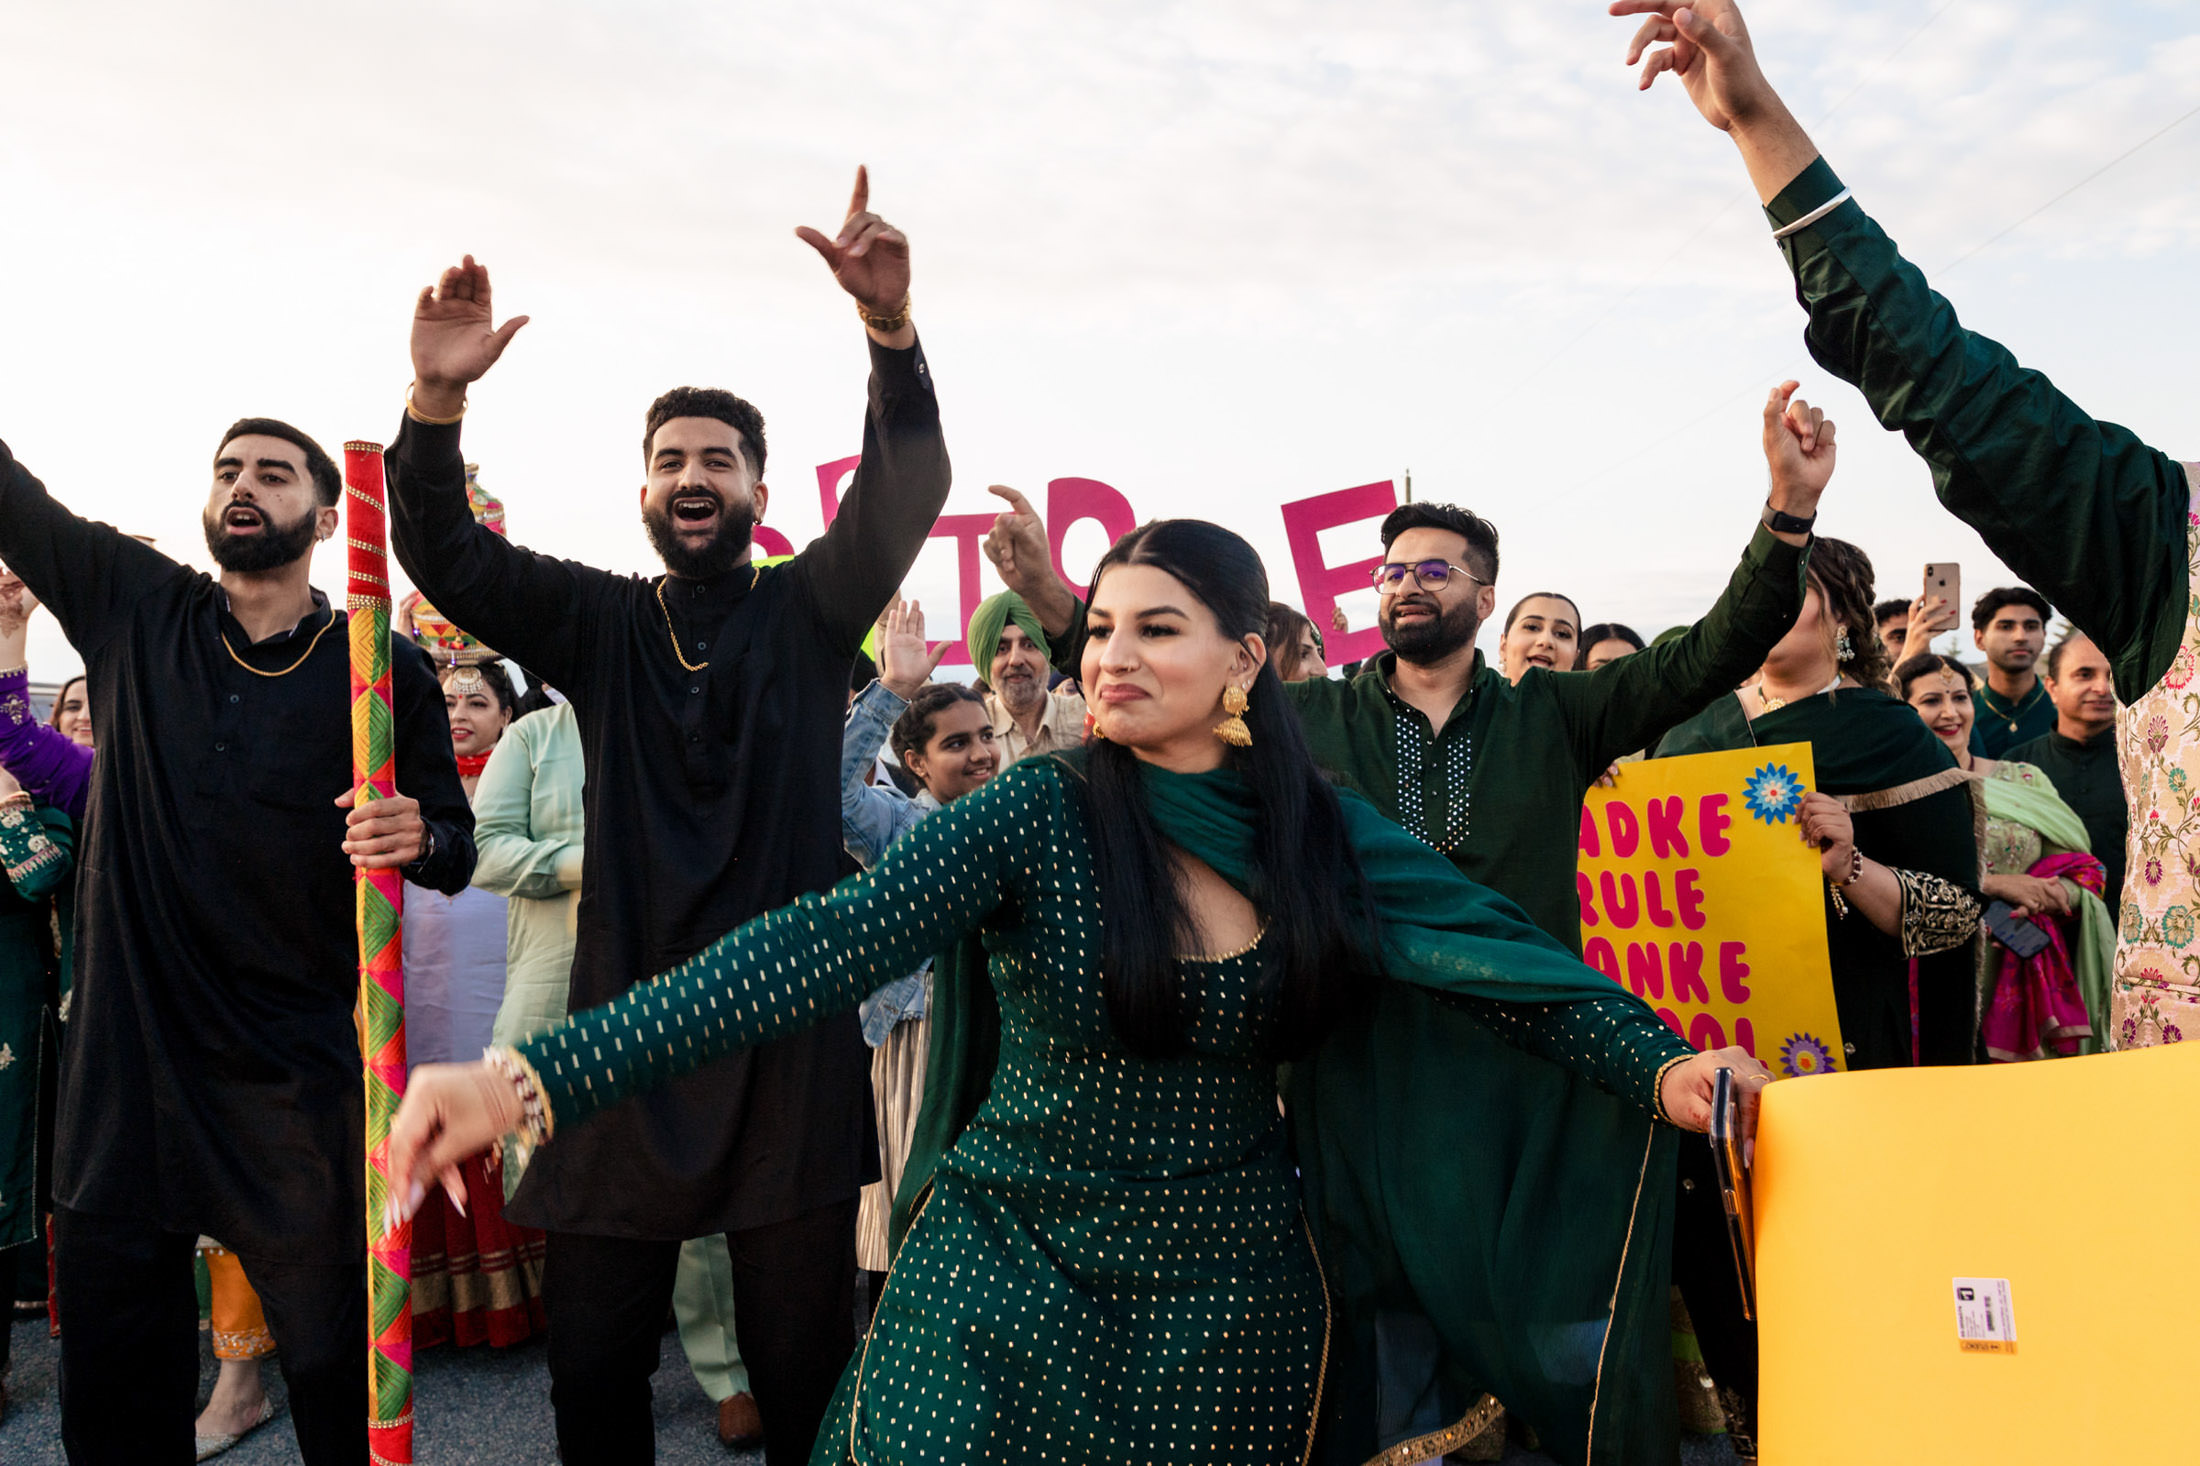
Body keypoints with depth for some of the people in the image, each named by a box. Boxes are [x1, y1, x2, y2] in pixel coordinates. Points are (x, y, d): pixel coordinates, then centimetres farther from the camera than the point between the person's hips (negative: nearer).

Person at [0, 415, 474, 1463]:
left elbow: (455, 850, 4)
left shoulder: (388, 675, -1)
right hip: (127, 1051, 3)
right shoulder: (134, 609, 6)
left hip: (297, 1072, -2)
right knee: (113, 1380, 14)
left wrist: (419, 837, -18)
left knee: (331, 1350, 3)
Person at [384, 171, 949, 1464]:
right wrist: (438, 403, -19)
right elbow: (447, 557, -1)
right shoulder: (601, 622, 10)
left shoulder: (812, 608, 6)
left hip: (792, 1035, -1)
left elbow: (906, 493, -10)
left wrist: (891, 327, -27)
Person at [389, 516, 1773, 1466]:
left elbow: (1508, 954, -7)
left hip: (1234, 1299, 2)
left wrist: (1661, 1065, -26)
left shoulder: (1325, 833, -4)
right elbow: (828, 944, -24)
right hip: (1011, 1272, -2)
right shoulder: (1037, 816, -14)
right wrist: (537, 1077, -34)